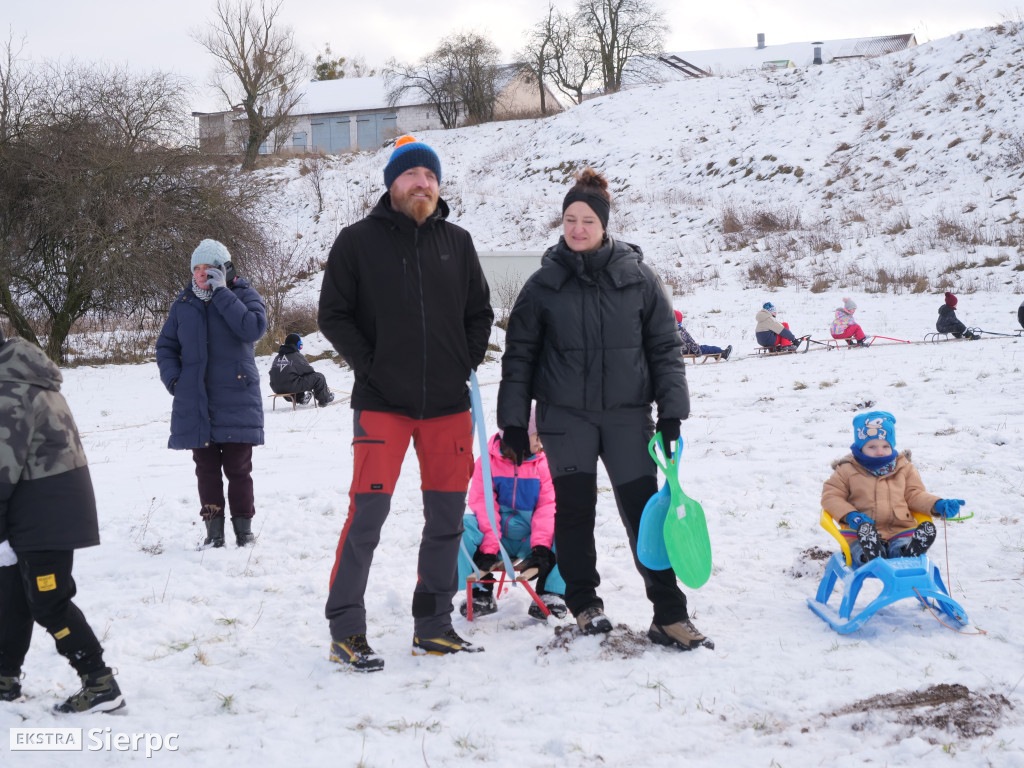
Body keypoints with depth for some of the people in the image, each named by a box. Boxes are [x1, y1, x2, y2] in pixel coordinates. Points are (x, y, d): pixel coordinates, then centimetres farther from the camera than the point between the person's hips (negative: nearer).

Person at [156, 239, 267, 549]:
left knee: (238, 468, 1)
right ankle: (213, 529, 14)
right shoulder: (184, 304, 10)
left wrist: (221, 293, -18)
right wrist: (173, 378, -1)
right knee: (206, 469, 6)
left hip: (236, 401, -3)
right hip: (195, 403, 3)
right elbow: (165, 346, 17)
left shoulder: (244, 295, 0)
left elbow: (254, 328, -20)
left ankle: (243, 526, 13)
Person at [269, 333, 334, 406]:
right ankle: (324, 399, 20)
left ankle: (300, 398, 50)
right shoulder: (297, 356, -6)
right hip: (291, 387, -8)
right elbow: (308, 370, -4)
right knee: (319, 377, 3)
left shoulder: (277, 357, 13)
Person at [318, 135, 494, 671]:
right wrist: (368, 364, -7)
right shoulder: (358, 241, 0)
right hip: (381, 403, -4)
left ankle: (432, 626, 18)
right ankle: (345, 627, 1)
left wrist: (466, 362, 5)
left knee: (447, 516, 7)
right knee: (368, 511, -11)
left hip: (448, 404, 4)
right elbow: (333, 315, 1)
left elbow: (480, 312, 18)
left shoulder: (457, 242, 10)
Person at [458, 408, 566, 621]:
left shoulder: (542, 463, 1)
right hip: (497, 539, 0)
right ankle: (481, 593, -21)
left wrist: (541, 546, -25)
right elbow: (483, 506, -11)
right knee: (461, 525, -30)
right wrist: (488, 548, -23)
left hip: (530, 540, 1)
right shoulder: (487, 462, -3)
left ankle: (552, 593, -23)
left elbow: (547, 506, -9)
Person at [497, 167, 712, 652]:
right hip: (565, 416, 1)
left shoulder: (637, 278, 0)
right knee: (574, 510, 6)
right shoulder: (544, 284, 1)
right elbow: (519, 355, 5)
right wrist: (513, 421, 1)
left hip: (627, 415, 0)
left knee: (644, 511, -2)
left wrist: (671, 410, -3)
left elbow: (664, 347, 4)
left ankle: (669, 616, 2)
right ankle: (584, 603, 23)